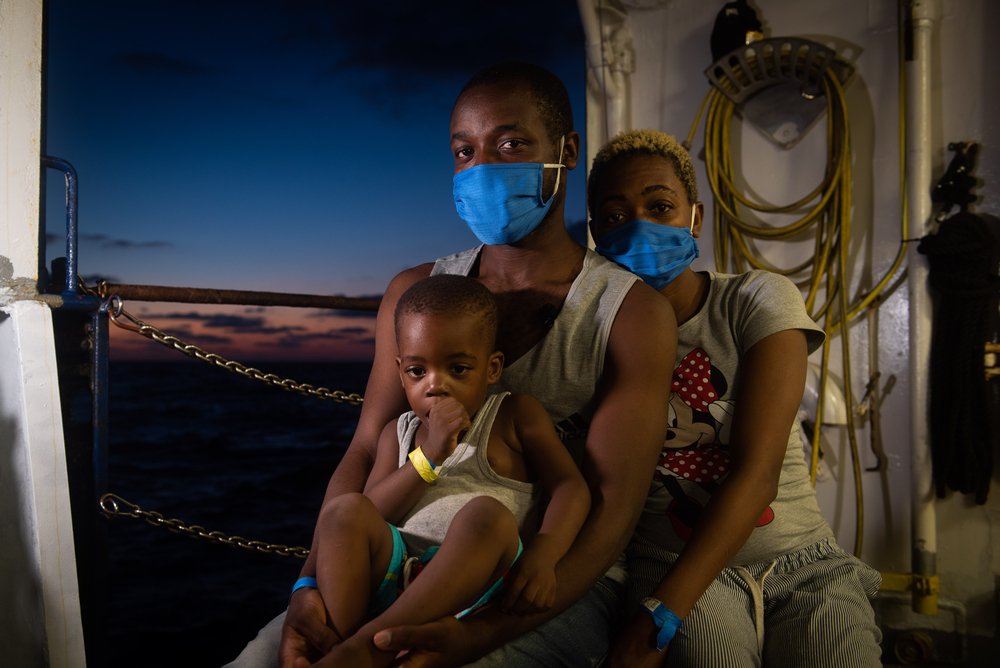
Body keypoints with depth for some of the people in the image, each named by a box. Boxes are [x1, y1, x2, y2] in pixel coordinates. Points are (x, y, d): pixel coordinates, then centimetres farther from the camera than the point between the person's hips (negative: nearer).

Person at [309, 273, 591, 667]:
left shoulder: (515, 415, 9)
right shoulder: (399, 433, 17)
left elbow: (571, 487, -1)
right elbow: (373, 514, 4)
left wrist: (543, 554, -20)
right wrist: (429, 456, -10)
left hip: (477, 580, -3)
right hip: (395, 572, 3)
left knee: (485, 513, -33)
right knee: (346, 510, -20)